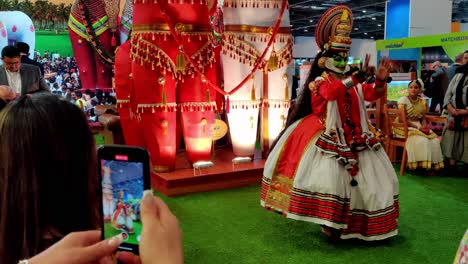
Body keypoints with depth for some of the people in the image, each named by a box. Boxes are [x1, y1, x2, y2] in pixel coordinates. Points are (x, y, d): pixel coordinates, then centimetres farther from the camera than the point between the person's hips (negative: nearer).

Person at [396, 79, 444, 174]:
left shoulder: (422, 102, 10)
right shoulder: (403, 100, -7)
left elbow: (423, 118, 11)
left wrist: (424, 126, -12)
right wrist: (417, 127, -19)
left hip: (419, 127, 6)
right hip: (405, 127, -5)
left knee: (434, 140, -17)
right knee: (421, 141, -30)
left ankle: (431, 165, -7)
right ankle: (420, 164, -18)